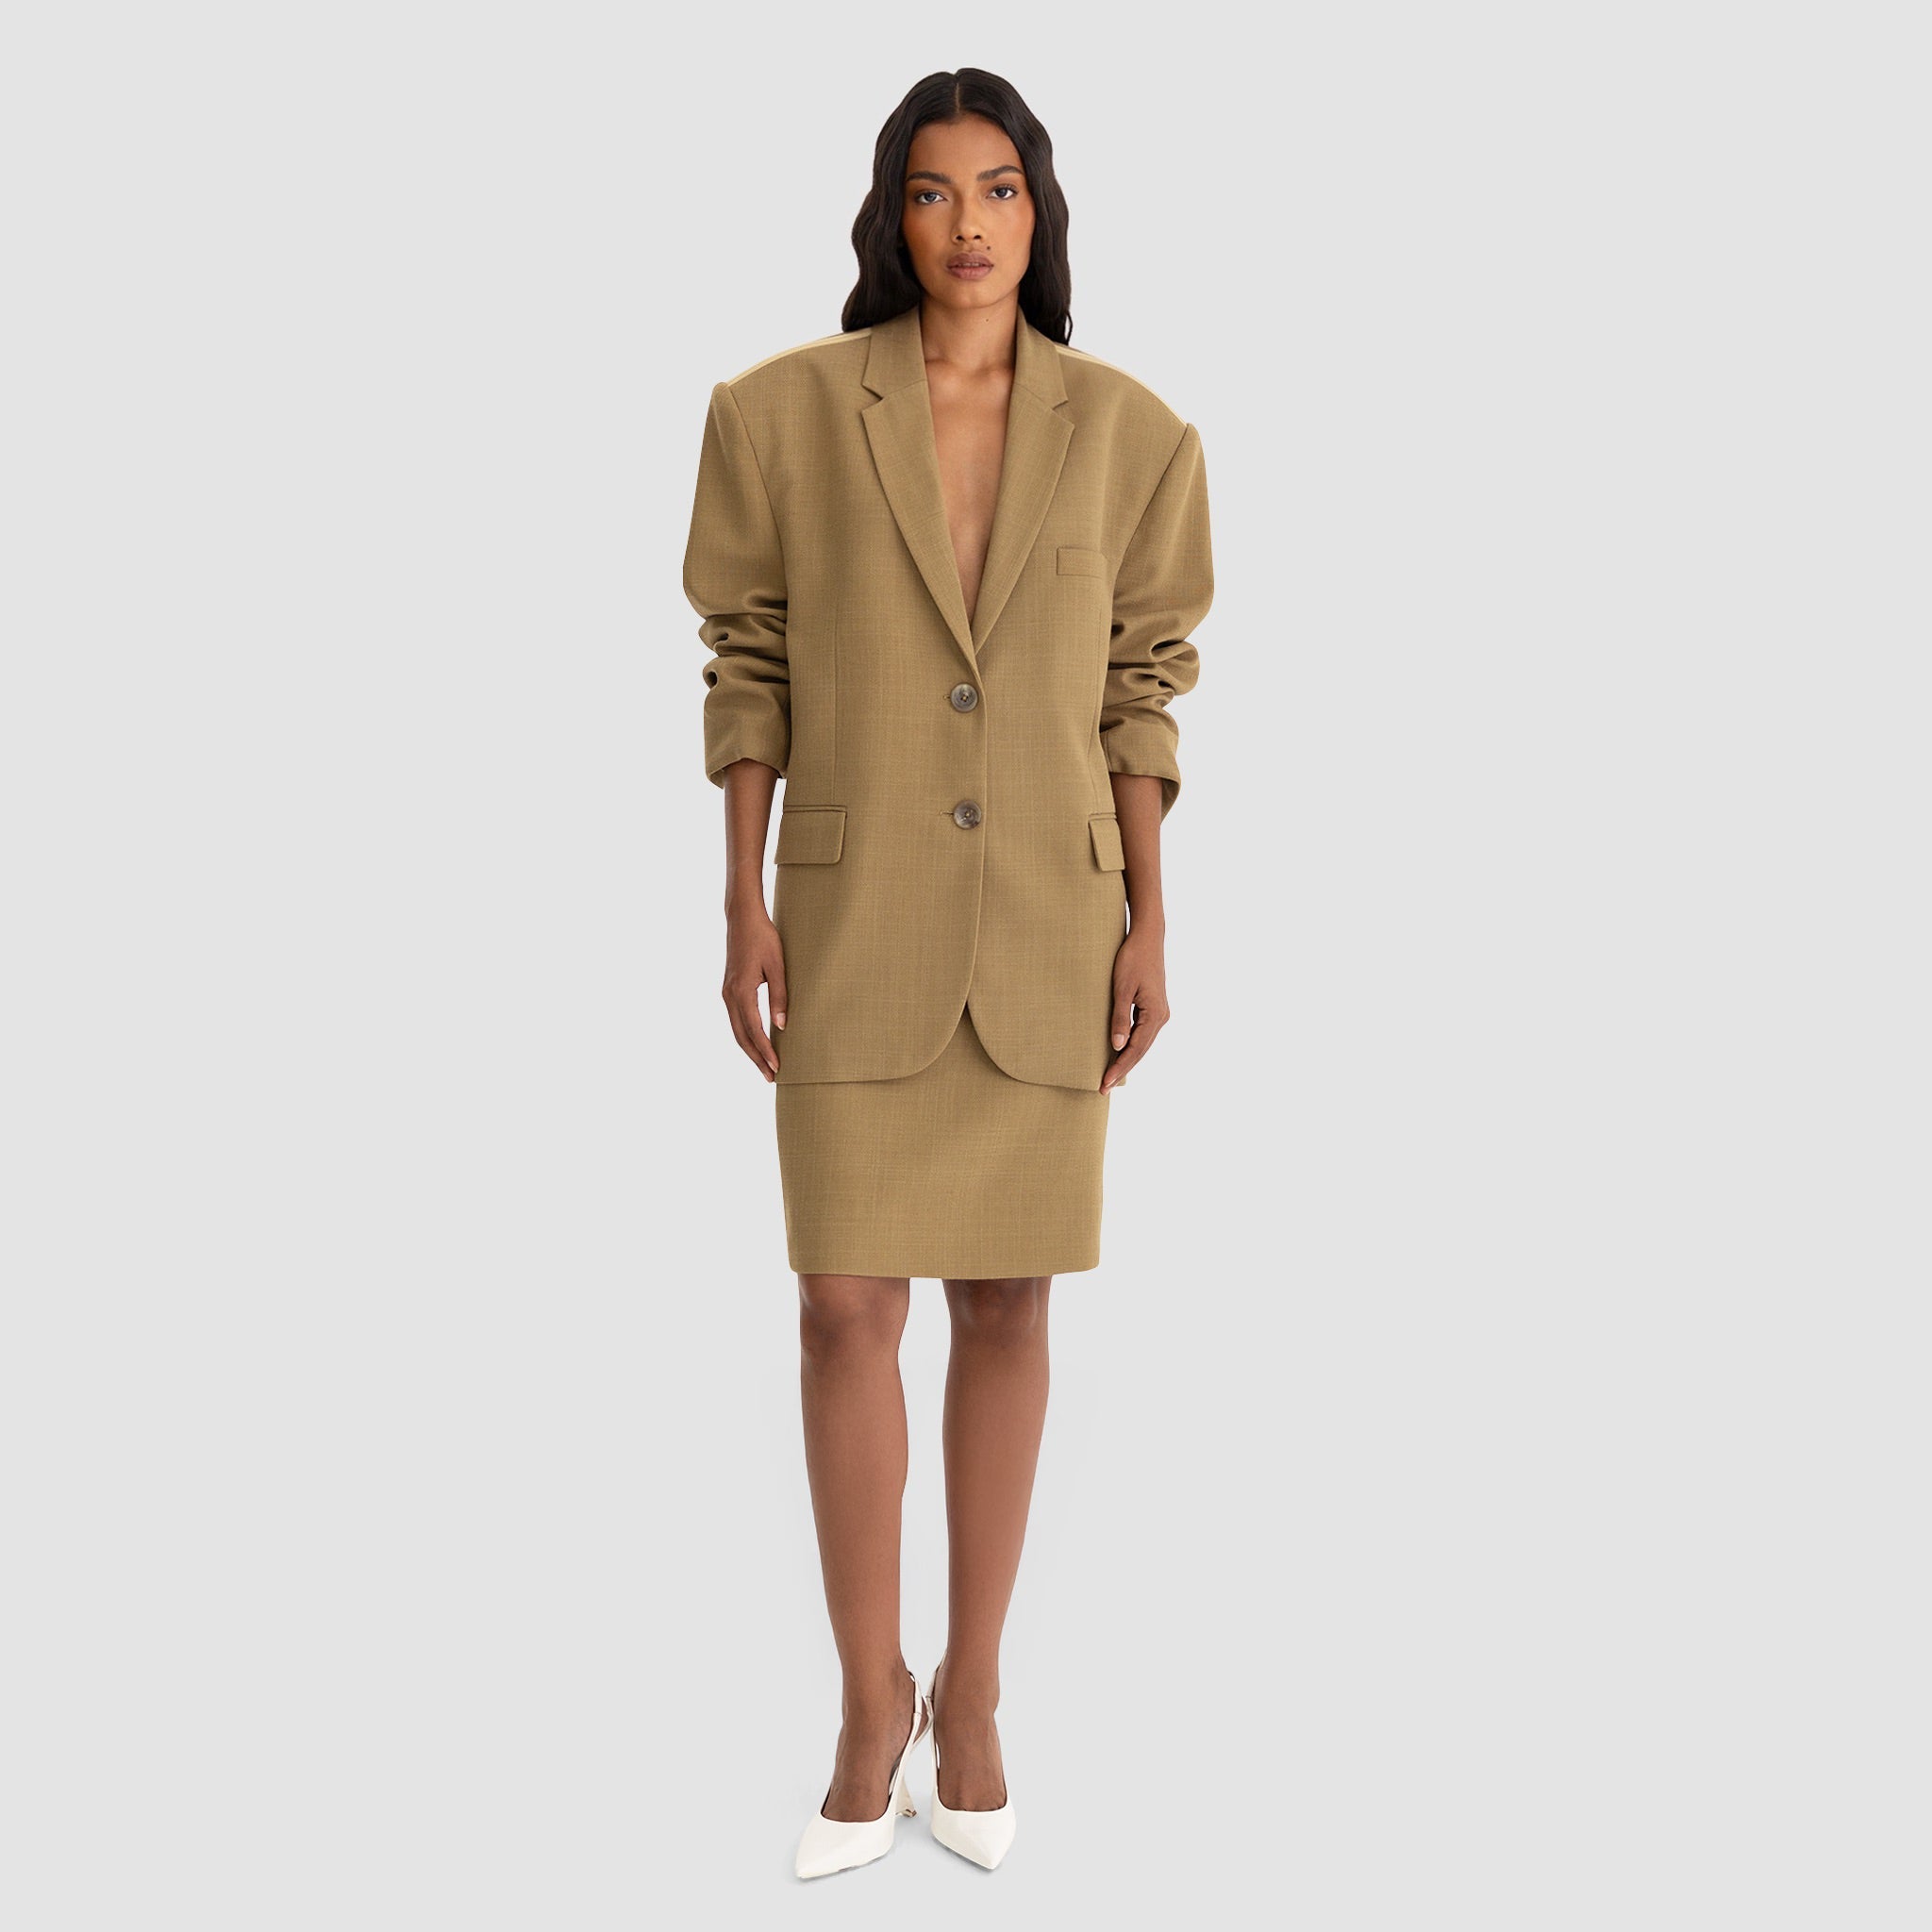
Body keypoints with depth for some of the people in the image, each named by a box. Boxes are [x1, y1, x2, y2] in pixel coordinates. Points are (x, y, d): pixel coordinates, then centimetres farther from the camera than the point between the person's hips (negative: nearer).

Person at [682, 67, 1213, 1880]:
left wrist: (1147, 925, -1)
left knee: (1006, 1305, 8)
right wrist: (743, 902, -4)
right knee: (846, 1309, -2)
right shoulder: (786, 412, -2)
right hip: (856, 917, -1)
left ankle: (971, 1695, 24)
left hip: (1048, 923, 1)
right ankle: (871, 1699, 18)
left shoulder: (1125, 431, 1)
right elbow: (747, 662, 2)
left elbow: (1139, 682, 4)